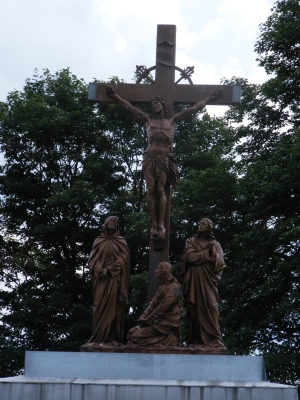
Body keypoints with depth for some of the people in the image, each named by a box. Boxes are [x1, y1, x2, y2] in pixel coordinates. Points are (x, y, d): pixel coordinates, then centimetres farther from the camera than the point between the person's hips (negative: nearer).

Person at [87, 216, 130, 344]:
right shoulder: (98, 241, 10)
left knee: (113, 308, -2)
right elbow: (93, 260, 5)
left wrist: (108, 269, -14)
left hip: (115, 280, -1)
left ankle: (113, 337, -2)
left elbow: (122, 260, -3)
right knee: (100, 308, -3)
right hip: (102, 279, 1)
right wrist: (100, 271, -13)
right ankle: (100, 337, -1)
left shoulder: (121, 242, 8)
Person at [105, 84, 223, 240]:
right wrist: (114, 95, 16)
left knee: (160, 189, -14)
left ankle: (161, 224, -16)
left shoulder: (172, 120, 16)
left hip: (164, 158, -1)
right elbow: (129, 107, 18)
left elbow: (194, 108, 16)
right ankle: (154, 224, -12)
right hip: (149, 157, 1)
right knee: (151, 189, -12)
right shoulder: (148, 119, 18)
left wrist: (210, 98, 16)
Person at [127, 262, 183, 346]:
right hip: (160, 320, 9)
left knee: (136, 336, -16)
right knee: (132, 332, 2)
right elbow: (153, 304, 10)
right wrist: (143, 317, -4)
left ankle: (167, 340, -8)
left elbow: (163, 307, -20)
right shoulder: (162, 287, 16)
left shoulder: (174, 287, -12)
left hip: (168, 323, -9)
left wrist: (148, 320, -17)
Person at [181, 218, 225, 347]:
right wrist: (208, 252, -6)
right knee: (195, 310, -4)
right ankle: (196, 339, -1)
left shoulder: (215, 245, 13)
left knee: (210, 309, -10)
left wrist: (213, 252, -12)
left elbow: (220, 264, 2)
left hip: (208, 282, 0)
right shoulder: (191, 242, 12)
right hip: (194, 282, 0)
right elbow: (190, 257, -7)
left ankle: (213, 339, -12)